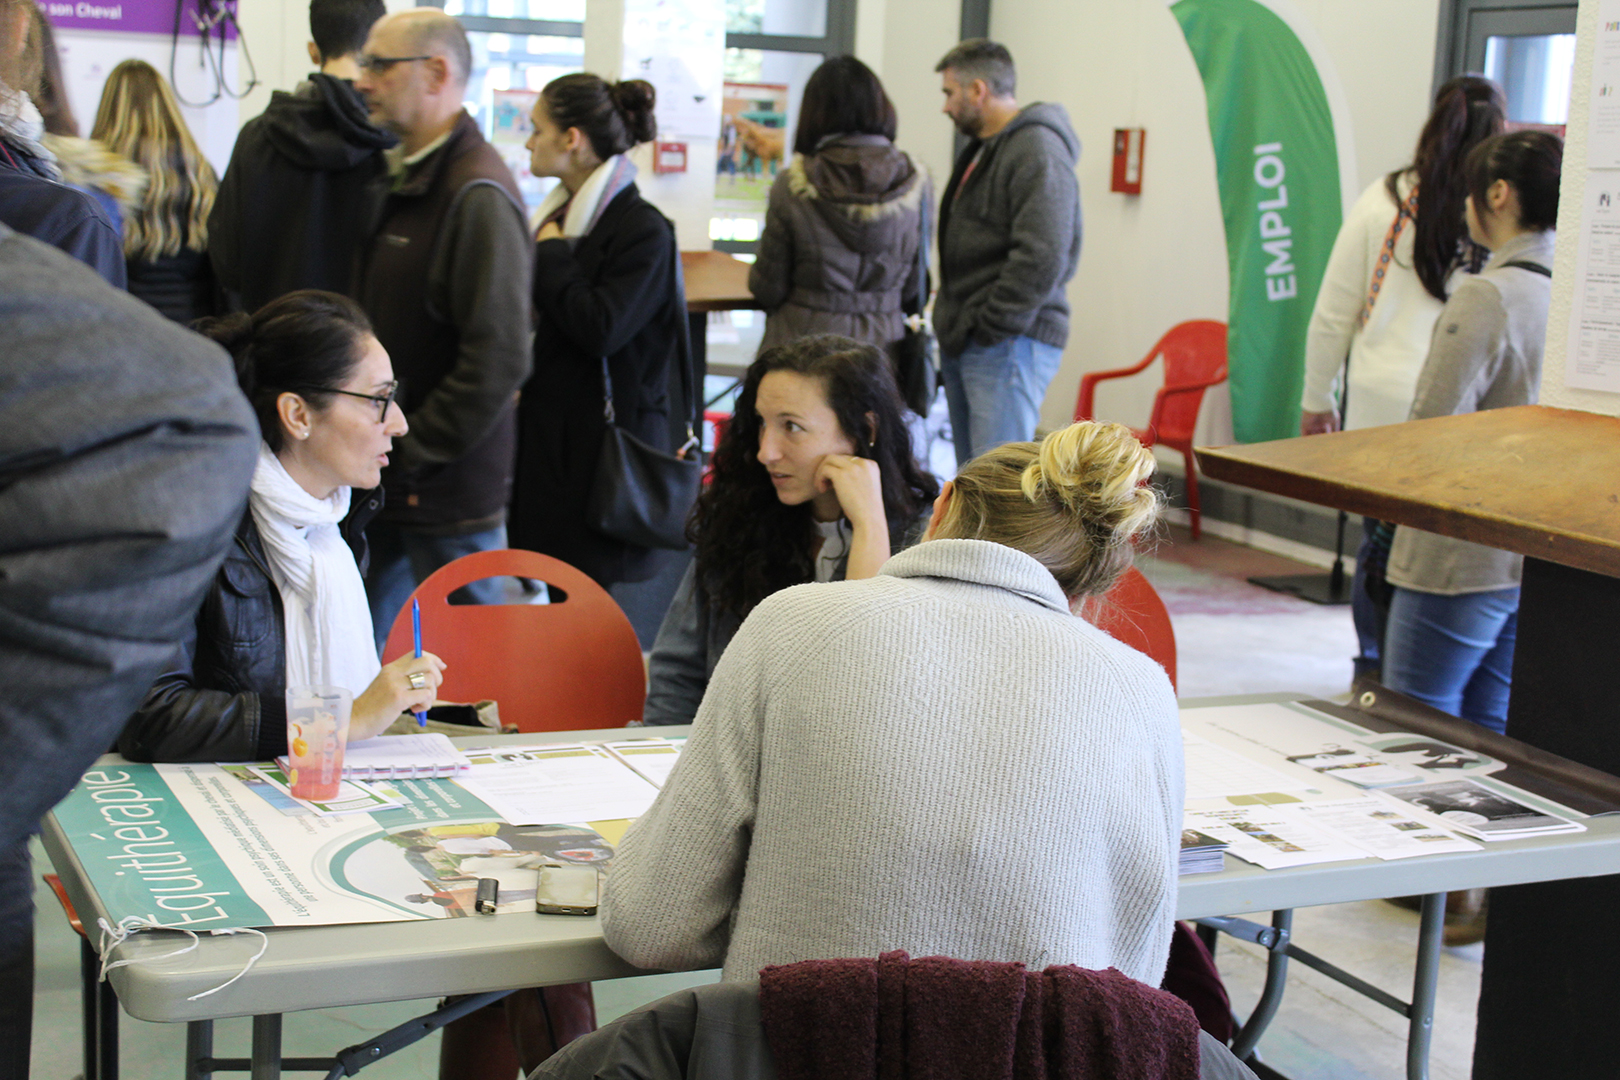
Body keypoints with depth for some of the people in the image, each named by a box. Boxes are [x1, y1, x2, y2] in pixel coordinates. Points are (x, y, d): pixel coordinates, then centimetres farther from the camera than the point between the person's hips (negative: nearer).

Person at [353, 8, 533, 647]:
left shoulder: (478, 194, -17)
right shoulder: (398, 179, 13)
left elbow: (498, 360, -23)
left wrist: (411, 459, -16)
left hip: (447, 493, -9)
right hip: (389, 479, 9)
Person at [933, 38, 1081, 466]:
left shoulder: (1038, 151, -13)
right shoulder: (982, 149, 20)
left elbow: (1042, 258, -22)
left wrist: (991, 328, -18)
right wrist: (953, 323, 17)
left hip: (1009, 344, -10)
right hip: (964, 342, 10)